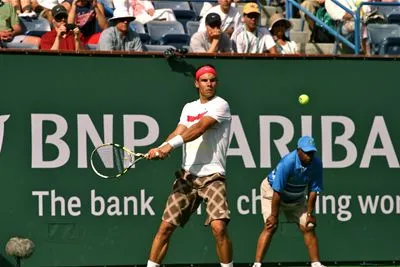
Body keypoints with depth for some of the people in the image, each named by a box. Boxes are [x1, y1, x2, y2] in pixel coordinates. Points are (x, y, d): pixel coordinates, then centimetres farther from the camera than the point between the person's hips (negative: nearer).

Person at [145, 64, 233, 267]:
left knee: (219, 227, -19)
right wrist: (161, 148, -17)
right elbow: (178, 133, 4)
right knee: (166, 226, 1)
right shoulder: (189, 108, 18)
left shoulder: (220, 105, -2)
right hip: (187, 175, 5)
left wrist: (171, 145, -26)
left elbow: (199, 128, -16)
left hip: (212, 176, -5)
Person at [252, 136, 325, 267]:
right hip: (271, 191, -5)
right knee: (270, 226, -18)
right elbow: (277, 192, -30)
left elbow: (313, 191, -13)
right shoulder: (287, 163, -35)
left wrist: (309, 213, -11)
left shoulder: (316, 164, -21)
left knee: (308, 227, -3)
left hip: (297, 196, 5)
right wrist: (274, 215, -26)